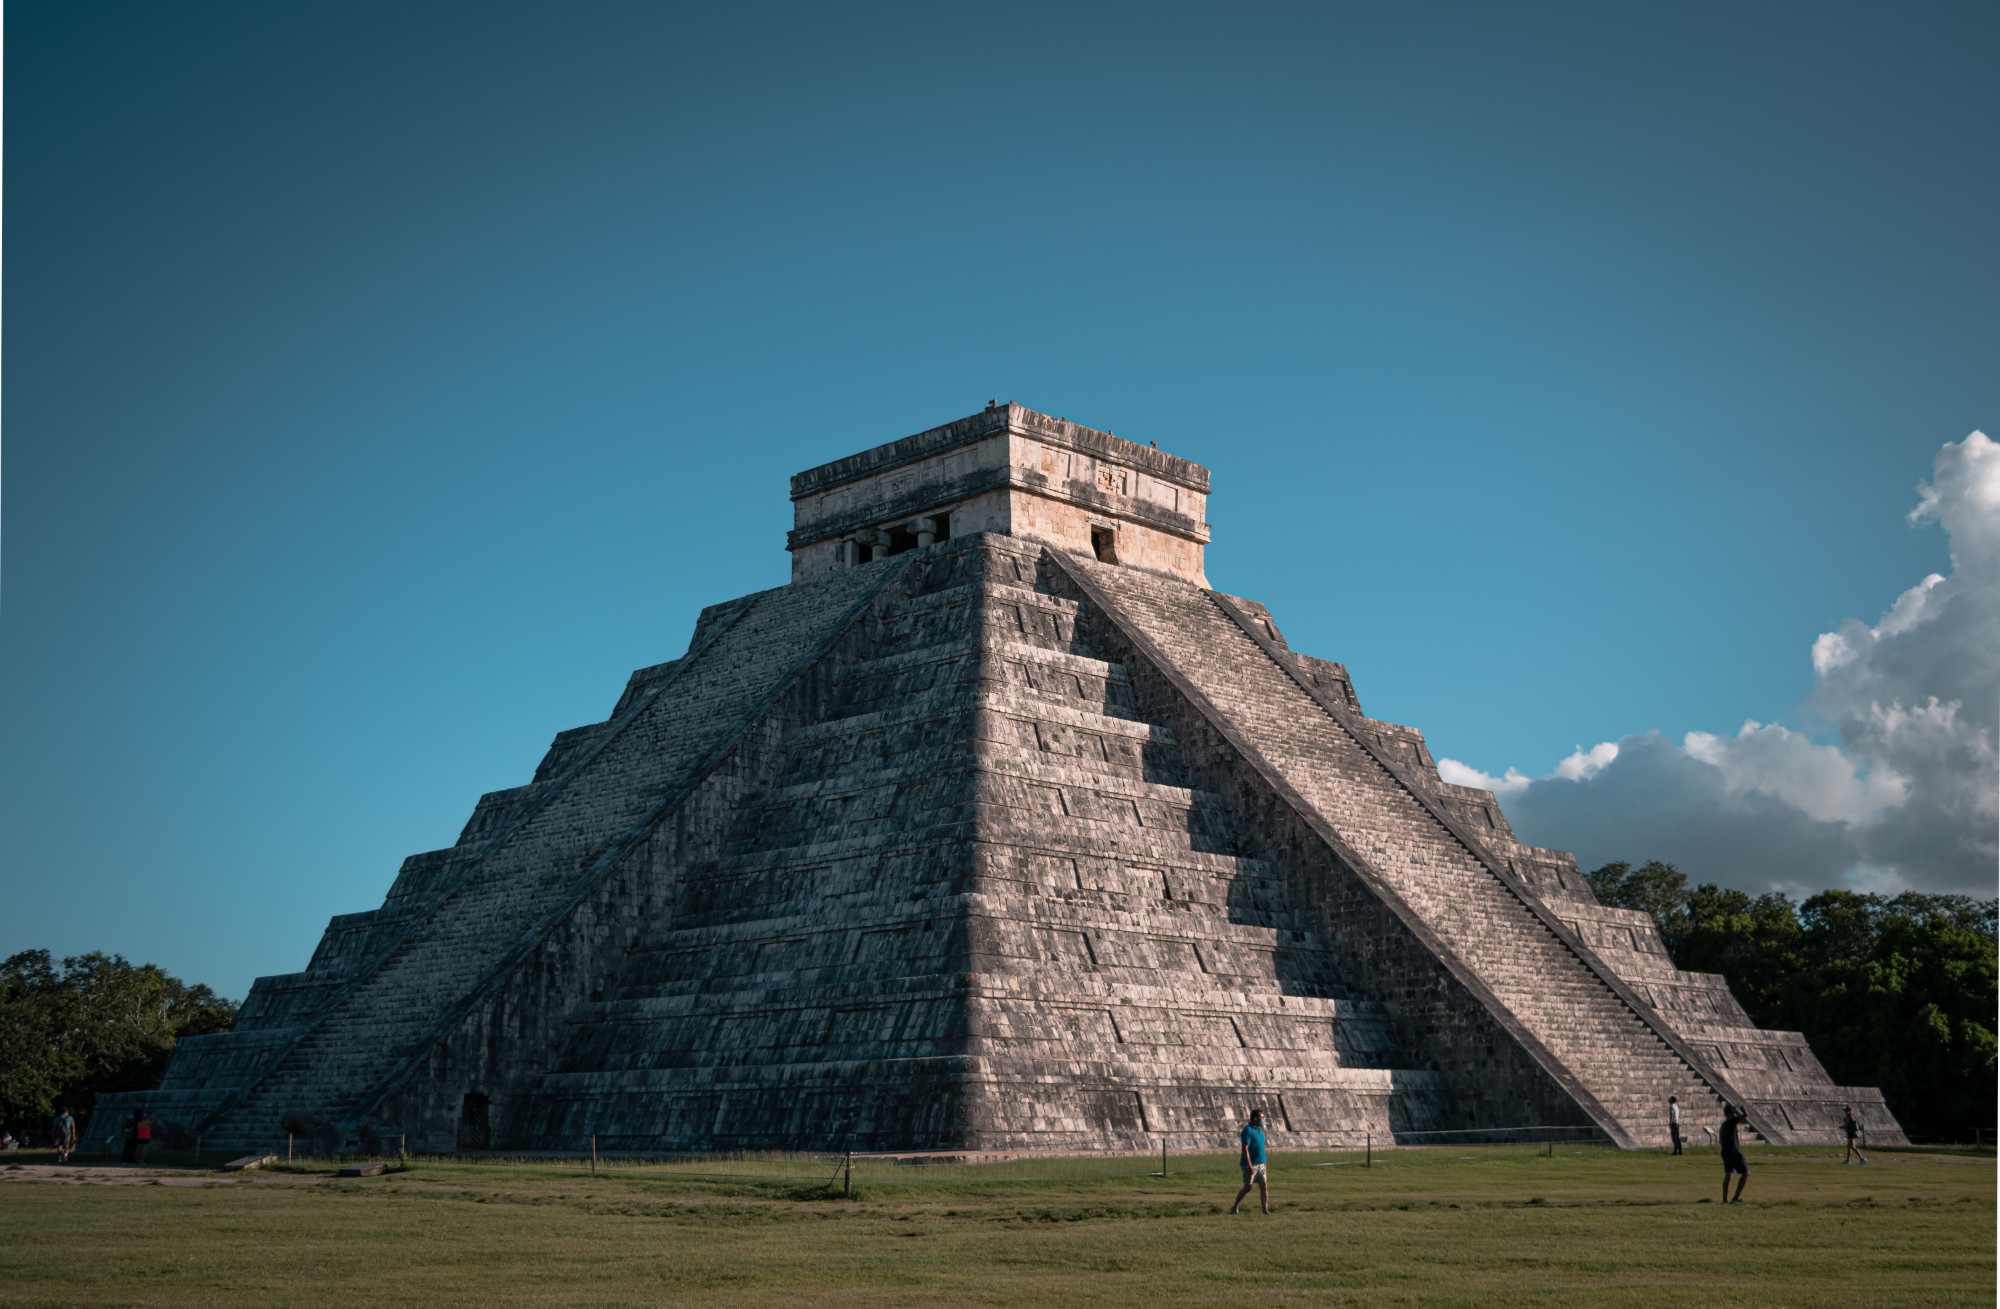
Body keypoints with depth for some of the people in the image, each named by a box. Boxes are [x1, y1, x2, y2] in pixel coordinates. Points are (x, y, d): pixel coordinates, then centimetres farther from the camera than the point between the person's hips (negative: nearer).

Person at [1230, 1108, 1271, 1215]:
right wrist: (1249, 1166, -24)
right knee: (1247, 1187, -4)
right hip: (1250, 1164, -8)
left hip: (1260, 1164, 8)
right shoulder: (1247, 1130, -15)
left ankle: (1265, 1210, 1)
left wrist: (1265, 1163, 18)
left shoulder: (1259, 1130, 12)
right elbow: (1244, 1149, -20)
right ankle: (1234, 1207, 10)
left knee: (1264, 1186, 0)